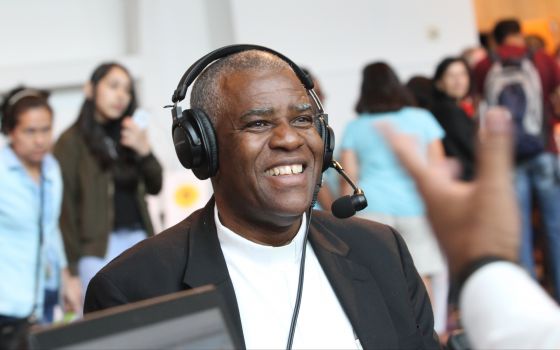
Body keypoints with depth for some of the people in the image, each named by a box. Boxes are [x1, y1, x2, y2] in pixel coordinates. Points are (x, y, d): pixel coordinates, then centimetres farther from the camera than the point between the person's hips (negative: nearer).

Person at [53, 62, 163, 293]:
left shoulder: (129, 135, 15)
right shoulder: (72, 142, -1)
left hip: (138, 239, 5)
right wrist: (72, 270, -10)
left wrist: (144, 151, -11)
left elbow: (154, 187, 9)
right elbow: (66, 207, -5)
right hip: (99, 247, -5)